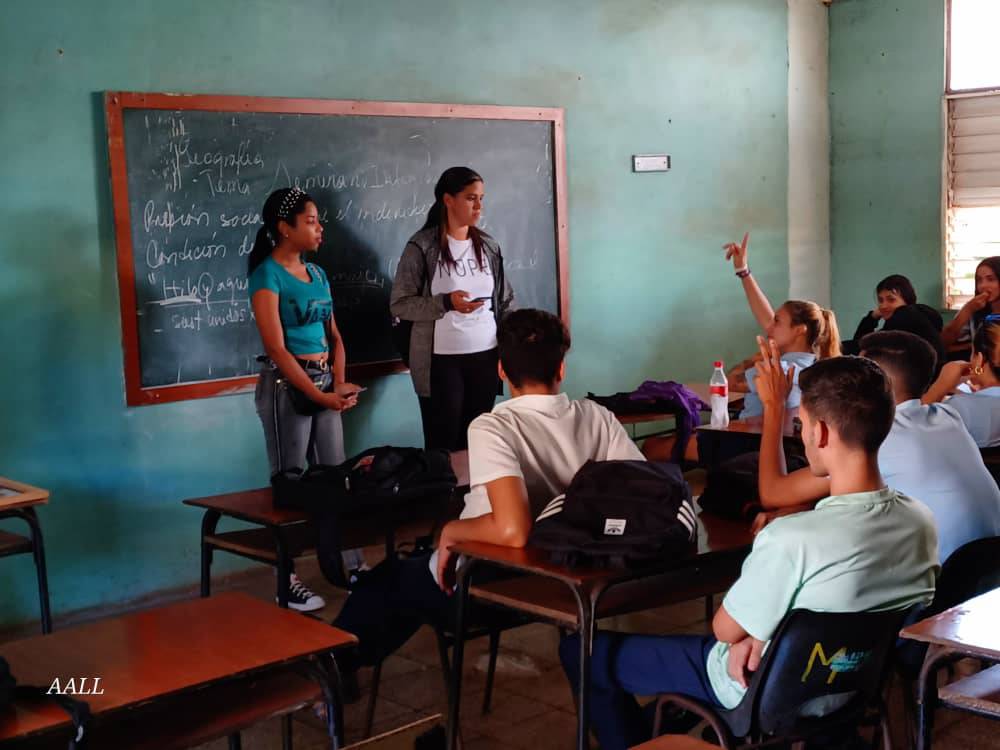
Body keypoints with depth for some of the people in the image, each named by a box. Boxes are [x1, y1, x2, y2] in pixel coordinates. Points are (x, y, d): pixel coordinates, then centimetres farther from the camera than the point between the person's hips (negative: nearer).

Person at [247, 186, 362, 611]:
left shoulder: (316, 273, 11)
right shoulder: (268, 275, -11)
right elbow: (276, 348, -17)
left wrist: (340, 384, -3)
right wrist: (321, 396, -18)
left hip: (324, 382, 7)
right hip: (287, 385, -7)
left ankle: (350, 565, 20)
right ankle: (287, 581, 7)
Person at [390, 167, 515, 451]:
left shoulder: (489, 246, 7)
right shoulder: (422, 246, -8)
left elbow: (505, 300, 13)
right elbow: (399, 304, -9)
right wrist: (446, 303, -20)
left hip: (485, 356, 4)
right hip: (441, 360, -4)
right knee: (443, 444, 2)